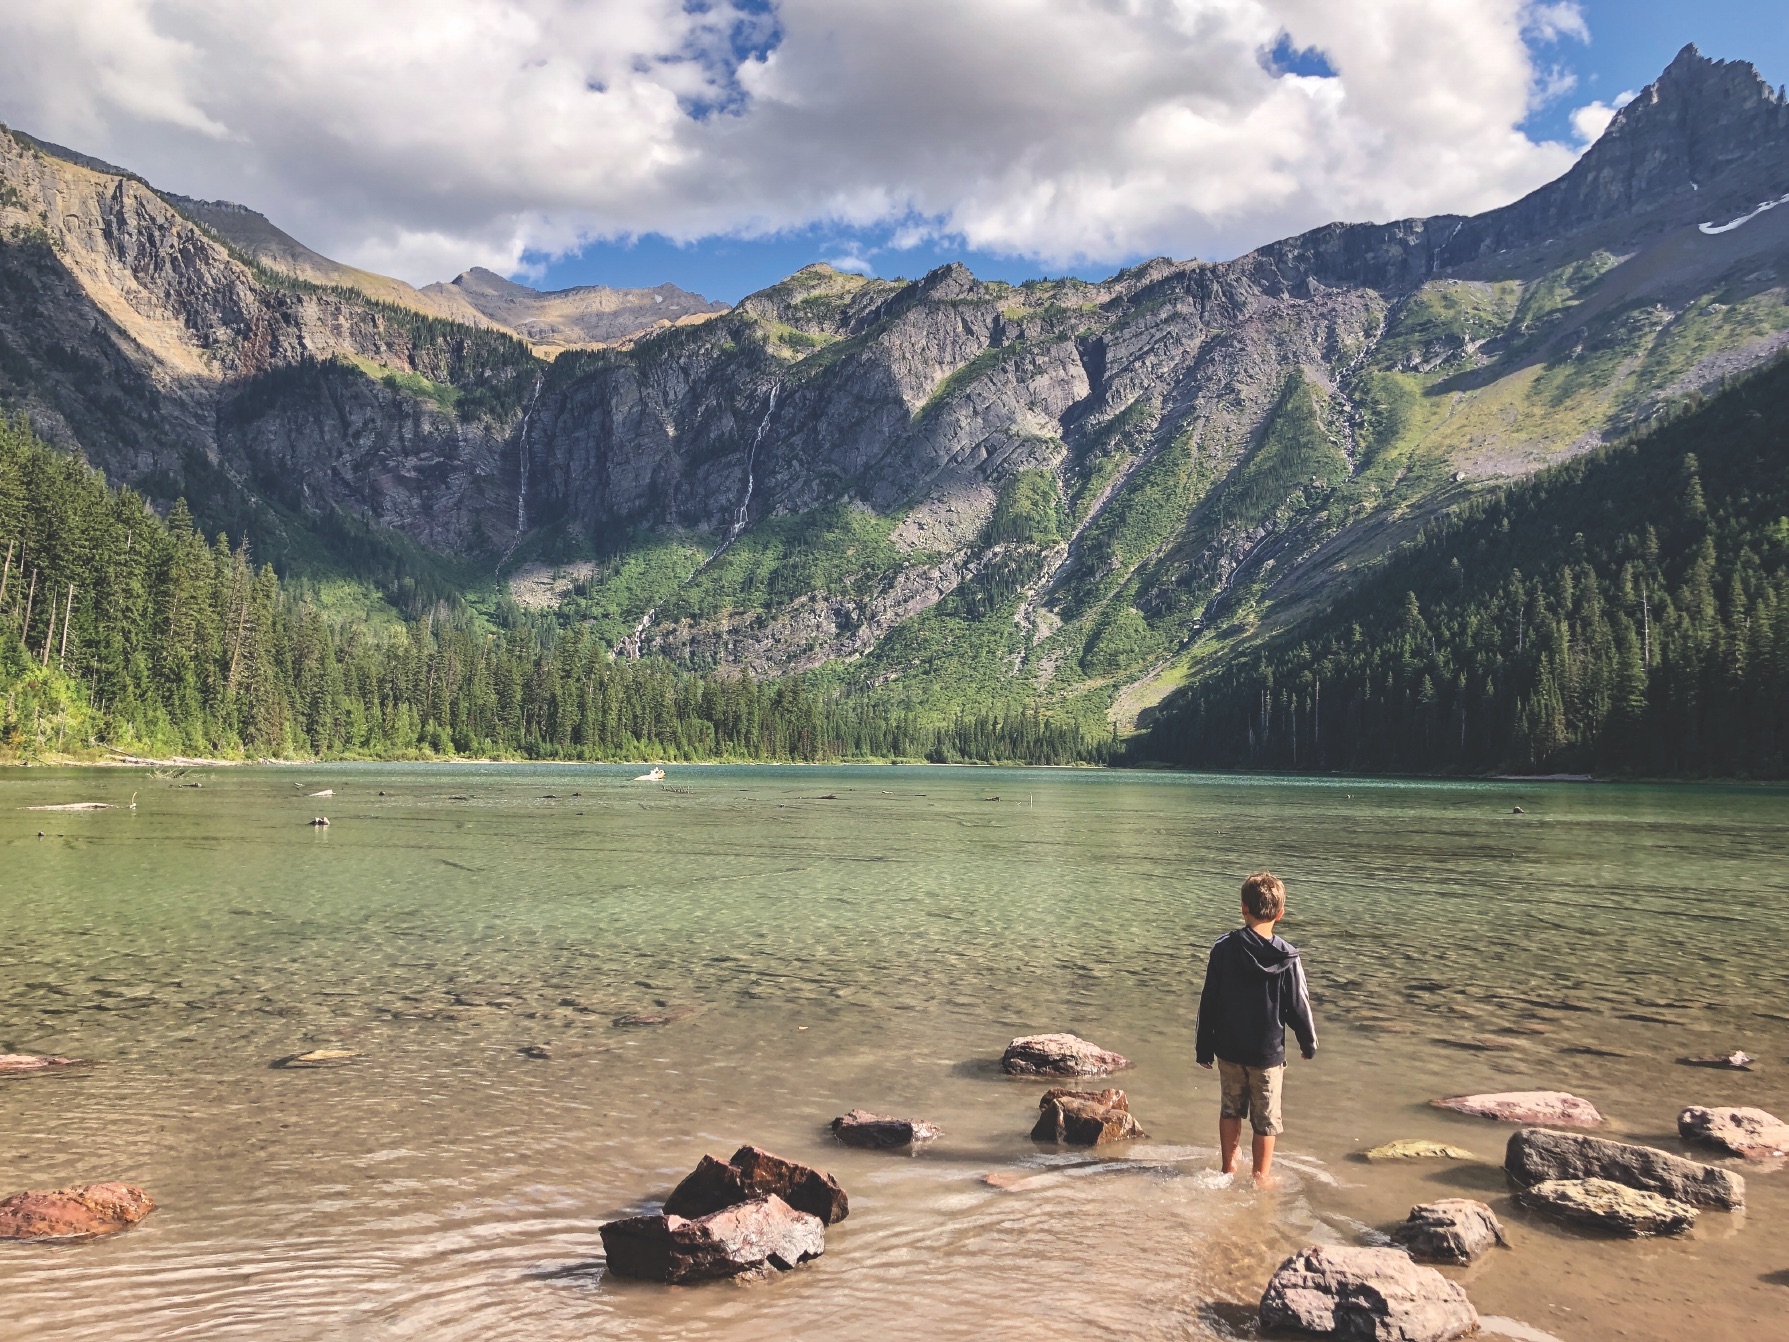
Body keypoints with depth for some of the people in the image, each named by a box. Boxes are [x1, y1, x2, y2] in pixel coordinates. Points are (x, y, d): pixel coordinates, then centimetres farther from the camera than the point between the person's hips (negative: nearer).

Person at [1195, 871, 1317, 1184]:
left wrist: (1205, 1049, 5)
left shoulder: (1223, 948, -10)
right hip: (1268, 1052, -2)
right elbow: (1298, 1006, -6)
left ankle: (1229, 1168, 30)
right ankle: (1260, 1179, 19)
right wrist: (1309, 1043, 12)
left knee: (1231, 1109, 20)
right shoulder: (1286, 957, -13)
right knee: (1266, 1119, 12)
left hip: (1229, 1048, 2)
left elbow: (1208, 1002, -5)